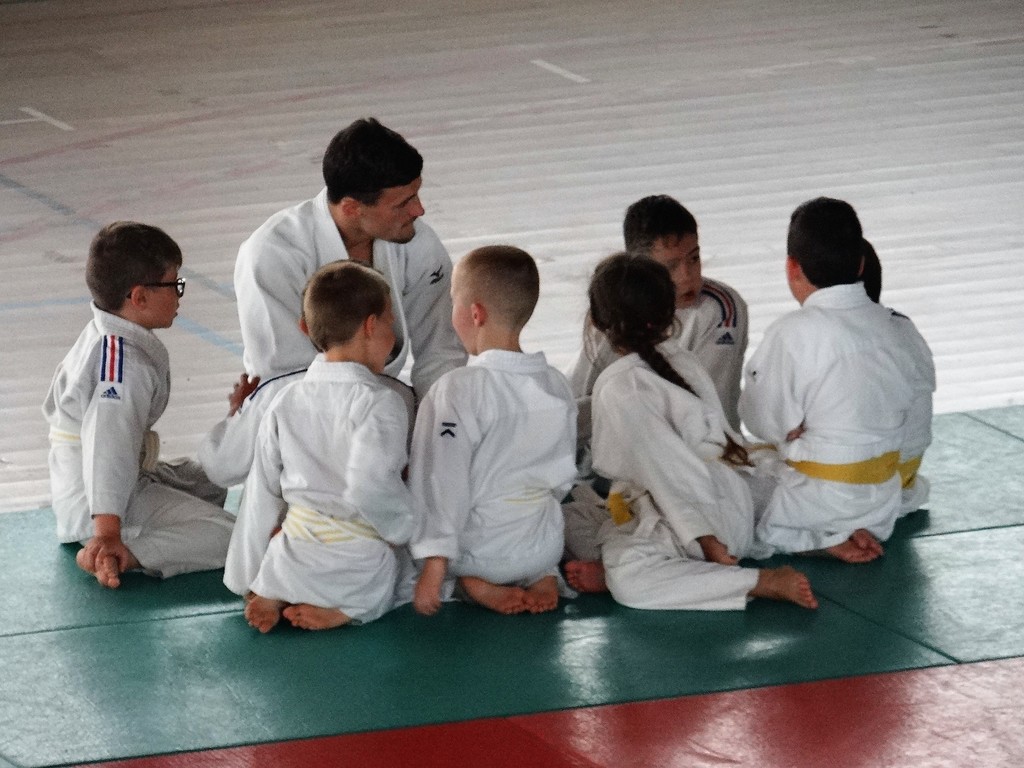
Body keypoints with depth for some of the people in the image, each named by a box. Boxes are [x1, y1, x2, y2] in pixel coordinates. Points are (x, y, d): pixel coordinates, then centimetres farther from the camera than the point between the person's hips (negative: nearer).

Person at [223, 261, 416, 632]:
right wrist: (405, 527, -7)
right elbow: (370, 487, -27)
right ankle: (343, 611, -6)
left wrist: (251, 582, 17)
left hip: (293, 559, 6)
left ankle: (272, 597, 2)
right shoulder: (380, 403, -14)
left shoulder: (286, 401, 4)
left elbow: (263, 494, 9)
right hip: (360, 570, -6)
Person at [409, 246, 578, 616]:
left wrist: (433, 570, -18)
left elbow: (443, 482, -20)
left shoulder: (457, 390, -21)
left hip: (479, 549, -6)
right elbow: (564, 476, 10)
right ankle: (542, 578, 7)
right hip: (544, 543, 6)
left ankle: (471, 584, -6)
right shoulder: (557, 386, -1)